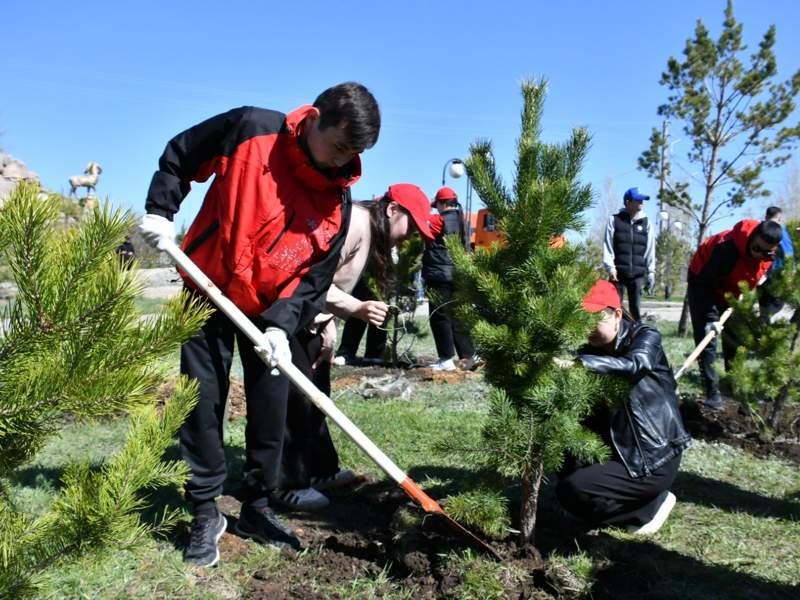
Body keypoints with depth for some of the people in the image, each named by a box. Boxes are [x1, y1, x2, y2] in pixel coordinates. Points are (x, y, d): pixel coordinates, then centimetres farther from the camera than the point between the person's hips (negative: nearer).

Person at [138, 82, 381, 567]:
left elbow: (317, 274, -9)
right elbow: (179, 155, -3)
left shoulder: (338, 200, -10)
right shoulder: (251, 128, -16)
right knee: (203, 404, 2)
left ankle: (257, 508, 24)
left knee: (270, 411, 5)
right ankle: (206, 514, 17)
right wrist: (161, 212, -12)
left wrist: (281, 324, -21)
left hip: (273, 310, 2)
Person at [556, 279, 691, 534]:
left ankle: (652, 504, 5)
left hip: (654, 461, -7)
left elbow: (632, 365, -38)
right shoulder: (590, 352, 5)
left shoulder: (645, 338, -12)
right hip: (618, 451, 7)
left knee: (571, 490, -16)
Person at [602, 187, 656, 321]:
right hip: (618, 273, -2)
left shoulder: (646, 223, 10)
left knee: (636, 308, 2)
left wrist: (651, 273, 4)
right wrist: (611, 268, -10)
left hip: (637, 274, 2)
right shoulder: (614, 220, 4)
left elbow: (650, 249, 9)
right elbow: (607, 246, 0)